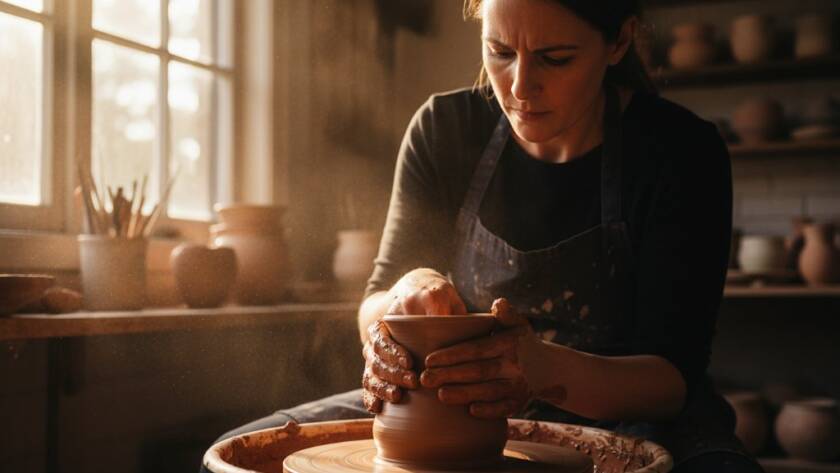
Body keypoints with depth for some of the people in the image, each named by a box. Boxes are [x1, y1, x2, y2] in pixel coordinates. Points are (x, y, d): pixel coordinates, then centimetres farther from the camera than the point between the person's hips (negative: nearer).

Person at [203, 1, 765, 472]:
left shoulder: (681, 151, -14)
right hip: (463, 411, 3)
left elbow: (672, 379, -18)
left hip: (636, 421, -2)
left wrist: (544, 368, -39)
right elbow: (373, 314, -3)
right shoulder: (446, 128, -6)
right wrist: (406, 297, -28)